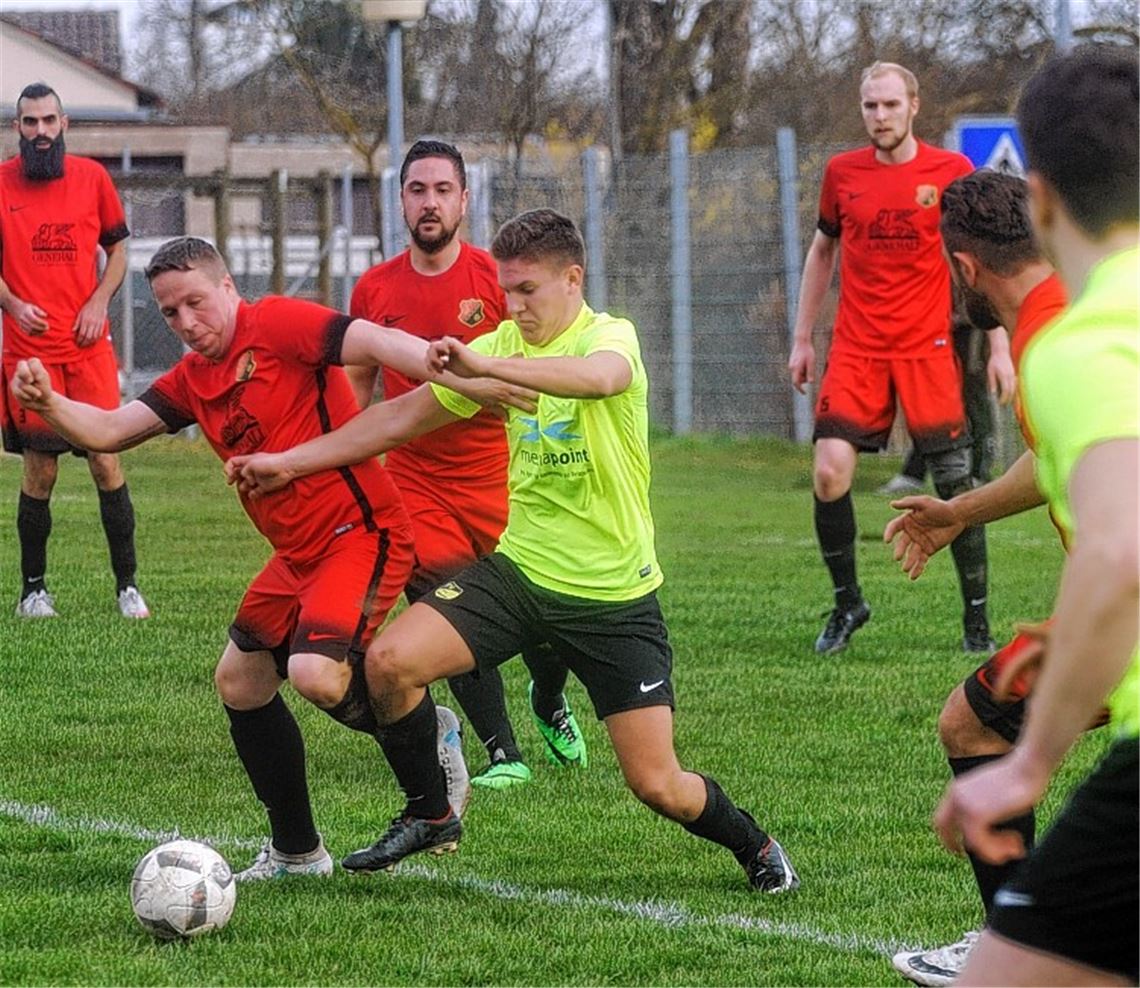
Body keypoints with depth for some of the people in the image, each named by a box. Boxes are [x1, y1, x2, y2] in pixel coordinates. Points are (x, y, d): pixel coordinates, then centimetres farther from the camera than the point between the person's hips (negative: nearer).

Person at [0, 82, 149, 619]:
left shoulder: (92, 177, 6)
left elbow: (117, 249, 14)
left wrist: (99, 302, -2)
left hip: (88, 347, 1)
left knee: (107, 463, -3)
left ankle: (127, 585, 3)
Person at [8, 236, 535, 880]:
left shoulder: (277, 325, -12)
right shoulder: (193, 380, 13)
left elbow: (376, 342, -24)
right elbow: (110, 430, 7)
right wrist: (48, 404, -13)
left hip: (361, 532, -10)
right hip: (298, 555, 10)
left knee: (316, 673, -28)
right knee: (239, 682, 13)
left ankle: (430, 742, 2)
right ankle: (296, 851, 27)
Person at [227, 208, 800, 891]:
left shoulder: (610, 336, -13)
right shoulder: (505, 344, 4)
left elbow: (599, 377, -40)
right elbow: (405, 416, 12)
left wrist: (487, 365, -52)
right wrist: (290, 463, 9)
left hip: (614, 596, -5)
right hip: (520, 570, 5)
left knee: (657, 786, -6)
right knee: (389, 661, -16)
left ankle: (755, 846, 26)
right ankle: (430, 815, 6)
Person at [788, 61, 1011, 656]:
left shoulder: (951, 172, -2)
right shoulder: (842, 173, 6)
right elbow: (822, 252, 19)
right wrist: (802, 338, 15)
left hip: (928, 347, -2)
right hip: (856, 349, 2)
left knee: (955, 483, -3)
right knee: (830, 472, -11)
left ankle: (976, 620, 10)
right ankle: (847, 603, 7)